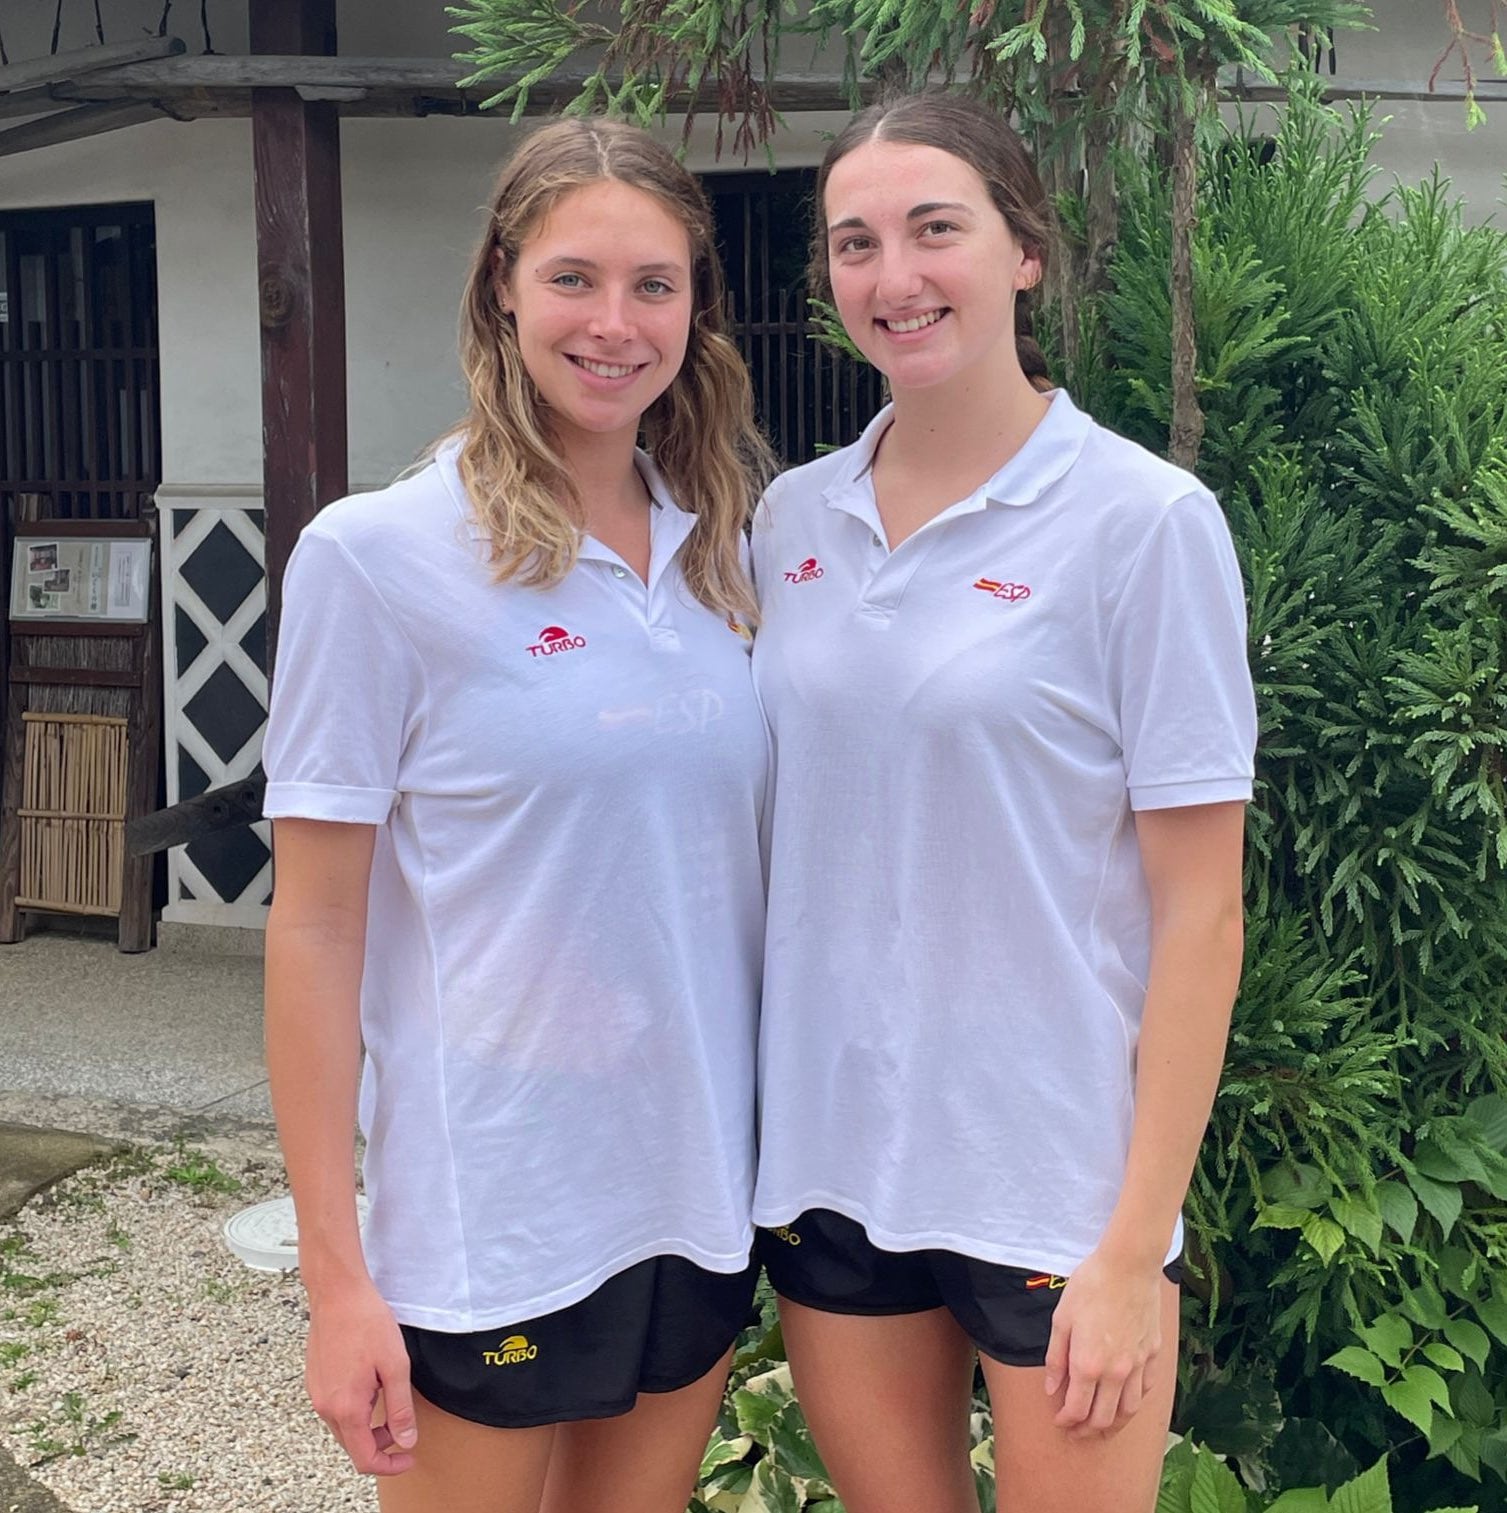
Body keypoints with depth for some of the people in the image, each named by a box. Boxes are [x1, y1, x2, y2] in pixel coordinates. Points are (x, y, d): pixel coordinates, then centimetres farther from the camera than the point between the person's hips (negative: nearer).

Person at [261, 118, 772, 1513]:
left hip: (703, 1189, 5)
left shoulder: (721, 550, 3)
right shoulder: (379, 556, -11)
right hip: (492, 1219, -4)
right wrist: (336, 1275, -10)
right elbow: (317, 928, -10)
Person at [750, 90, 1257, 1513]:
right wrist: (733, 1119, 7)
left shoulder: (1146, 521, -10)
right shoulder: (790, 518, 3)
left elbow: (1198, 916, -10)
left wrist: (1136, 1249, -11)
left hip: (1052, 1182, -4)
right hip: (823, 1157, 4)